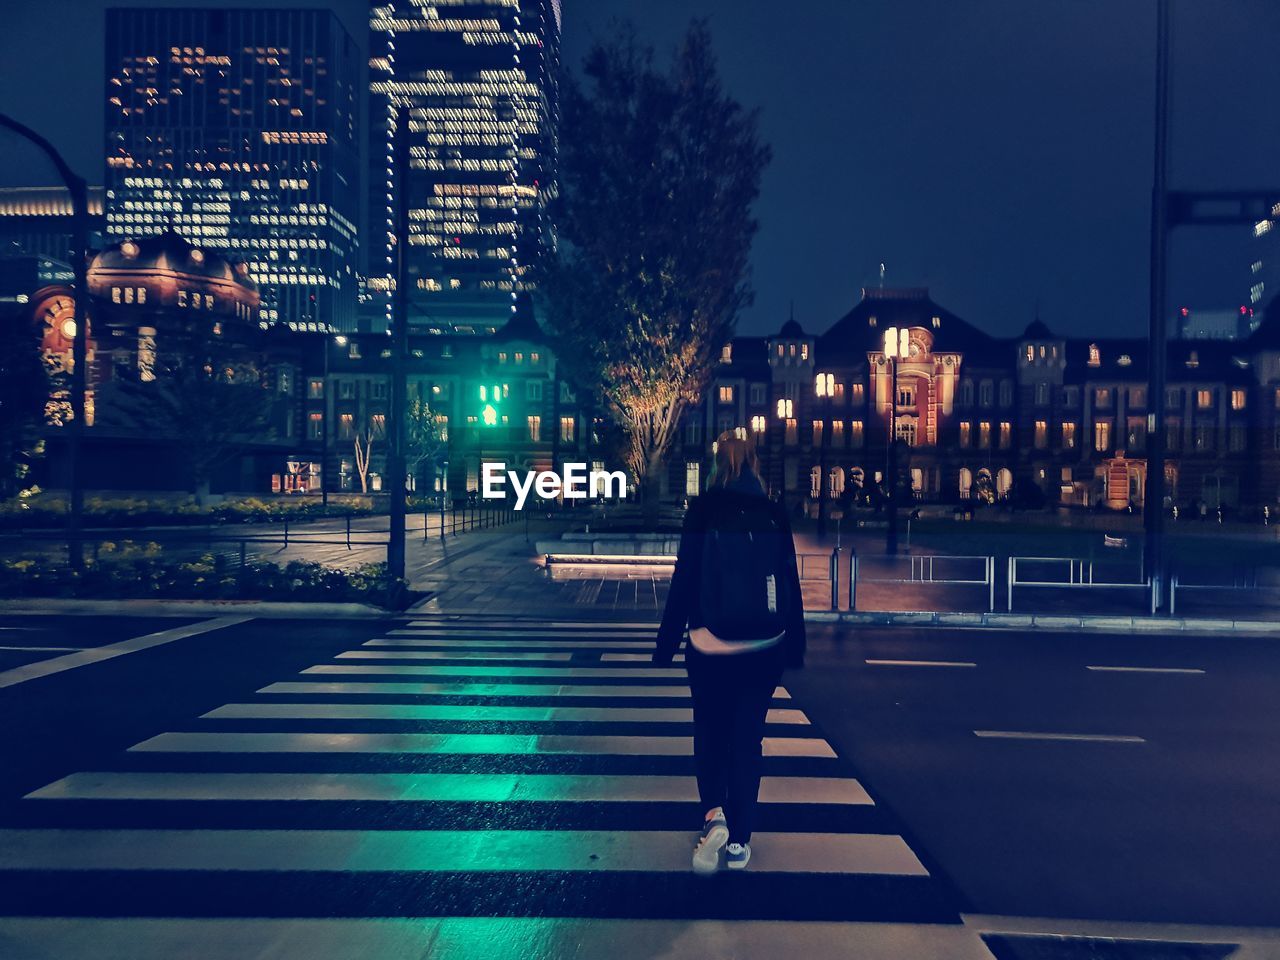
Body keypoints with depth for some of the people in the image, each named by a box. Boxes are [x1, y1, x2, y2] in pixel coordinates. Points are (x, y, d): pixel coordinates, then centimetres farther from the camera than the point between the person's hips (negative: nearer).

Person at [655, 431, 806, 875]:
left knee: (710, 732, 16)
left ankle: (713, 813, -3)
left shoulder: (703, 510, -6)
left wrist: (666, 642, 0)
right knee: (747, 738, 13)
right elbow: (790, 584, 6)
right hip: (764, 648, 3)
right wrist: (794, 646, 14)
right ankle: (739, 840, 19)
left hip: (711, 646, -2)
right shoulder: (774, 513, 2)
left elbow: (684, 580, -7)